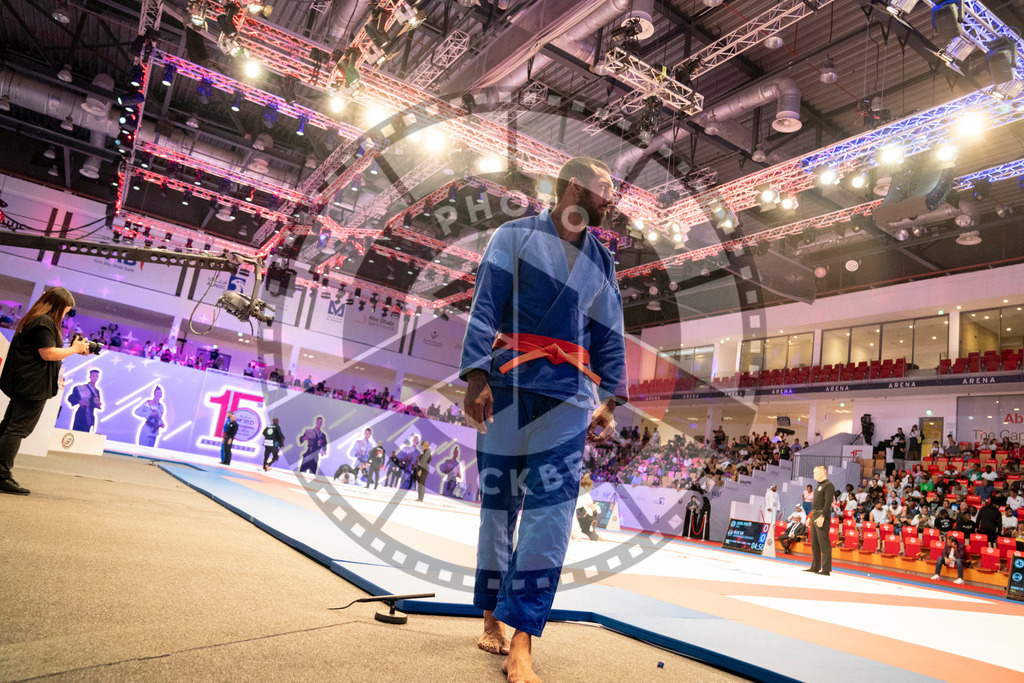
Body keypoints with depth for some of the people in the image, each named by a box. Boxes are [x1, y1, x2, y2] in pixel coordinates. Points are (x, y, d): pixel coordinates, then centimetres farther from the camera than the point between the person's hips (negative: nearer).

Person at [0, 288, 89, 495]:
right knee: (18, 429, -8)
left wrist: (73, 347, 15)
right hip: (34, 386, -10)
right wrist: (75, 349, -8)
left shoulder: (31, 320, 19)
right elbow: (48, 354, -19)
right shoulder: (45, 322, -13)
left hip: (20, 384, 10)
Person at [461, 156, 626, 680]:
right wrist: (476, 375, -15)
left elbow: (610, 337, 16)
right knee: (498, 503, 4)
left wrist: (609, 401, 5)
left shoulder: (601, 261, 19)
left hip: (569, 393, 3)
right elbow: (485, 307, -3)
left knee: (550, 510, -9)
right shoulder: (515, 236, 8)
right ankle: (492, 619, 20)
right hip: (508, 385, -2)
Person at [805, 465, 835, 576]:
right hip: (815, 516, 10)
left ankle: (826, 569, -7)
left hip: (822, 516, -10)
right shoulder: (819, 486, 21)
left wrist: (822, 517, -24)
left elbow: (828, 502, -17)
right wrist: (810, 517, 21)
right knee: (814, 542, 12)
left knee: (824, 542, -9)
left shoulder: (828, 485, -8)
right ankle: (815, 567, 19)